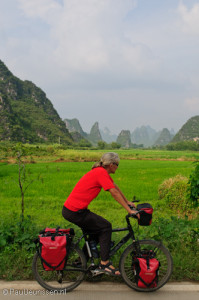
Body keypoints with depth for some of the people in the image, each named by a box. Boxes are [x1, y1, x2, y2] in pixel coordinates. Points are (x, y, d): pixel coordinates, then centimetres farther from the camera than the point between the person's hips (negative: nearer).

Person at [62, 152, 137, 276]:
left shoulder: (102, 172, 13)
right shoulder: (101, 173, -16)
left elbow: (116, 187, 21)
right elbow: (115, 193, -18)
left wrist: (128, 202, 26)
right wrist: (129, 210, -13)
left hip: (69, 209, 10)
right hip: (75, 212, -10)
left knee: (95, 229, 22)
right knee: (106, 227, -3)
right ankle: (104, 264, 3)